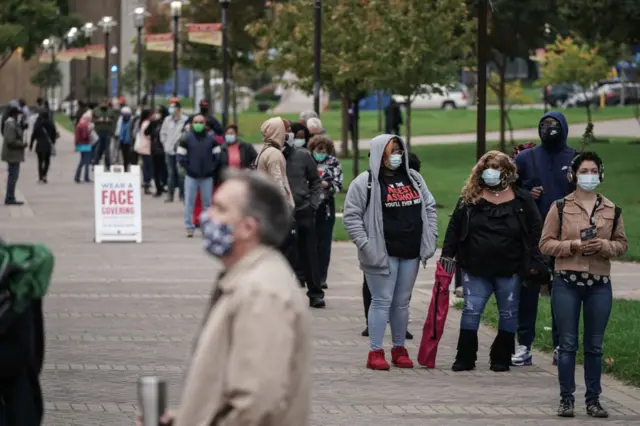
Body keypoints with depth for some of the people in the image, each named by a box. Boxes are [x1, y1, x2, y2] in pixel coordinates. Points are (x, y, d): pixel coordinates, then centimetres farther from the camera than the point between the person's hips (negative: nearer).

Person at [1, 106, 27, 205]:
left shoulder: (10, 123, 13)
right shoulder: (11, 125, -19)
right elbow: (11, 141, -25)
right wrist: (22, 144, -15)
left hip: (13, 155, 11)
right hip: (13, 154, -11)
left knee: (12, 176, 14)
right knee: (13, 176, -8)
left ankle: (10, 198, 19)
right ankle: (10, 198, -7)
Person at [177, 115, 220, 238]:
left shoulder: (211, 139, 5)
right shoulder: (186, 139, -1)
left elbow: (217, 154, 9)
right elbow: (180, 154, 0)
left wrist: (212, 167, 3)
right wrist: (184, 167, -3)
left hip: (207, 176, 2)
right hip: (191, 176, -2)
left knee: (207, 202, 7)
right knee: (189, 202, -2)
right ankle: (189, 228, 2)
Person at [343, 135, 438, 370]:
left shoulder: (413, 178, 11)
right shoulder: (365, 182, -5)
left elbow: (429, 207, 18)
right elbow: (351, 216, -6)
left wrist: (430, 238, 9)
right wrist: (365, 245, -13)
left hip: (411, 253, 5)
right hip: (382, 252, -5)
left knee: (402, 302, 11)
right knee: (382, 301, -4)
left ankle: (399, 349, 21)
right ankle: (376, 352, 2)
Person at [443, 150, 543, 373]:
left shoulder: (522, 200, 0)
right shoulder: (470, 198, 4)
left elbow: (535, 230, 1)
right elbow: (454, 227, 6)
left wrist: (534, 260, -4)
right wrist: (447, 254, 0)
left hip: (509, 271, -1)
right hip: (475, 270, 1)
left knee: (508, 313, 7)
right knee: (471, 311, 0)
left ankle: (501, 358, 17)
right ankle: (465, 358, 7)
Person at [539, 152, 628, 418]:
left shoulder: (612, 210, 8)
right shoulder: (560, 207, 1)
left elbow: (622, 244, 13)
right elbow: (546, 244, 1)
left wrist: (605, 246, -9)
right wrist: (574, 245, -14)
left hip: (600, 284, 2)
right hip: (567, 283, -2)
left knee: (594, 346, 6)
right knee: (568, 344, 0)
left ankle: (593, 399, 13)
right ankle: (566, 399, 7)